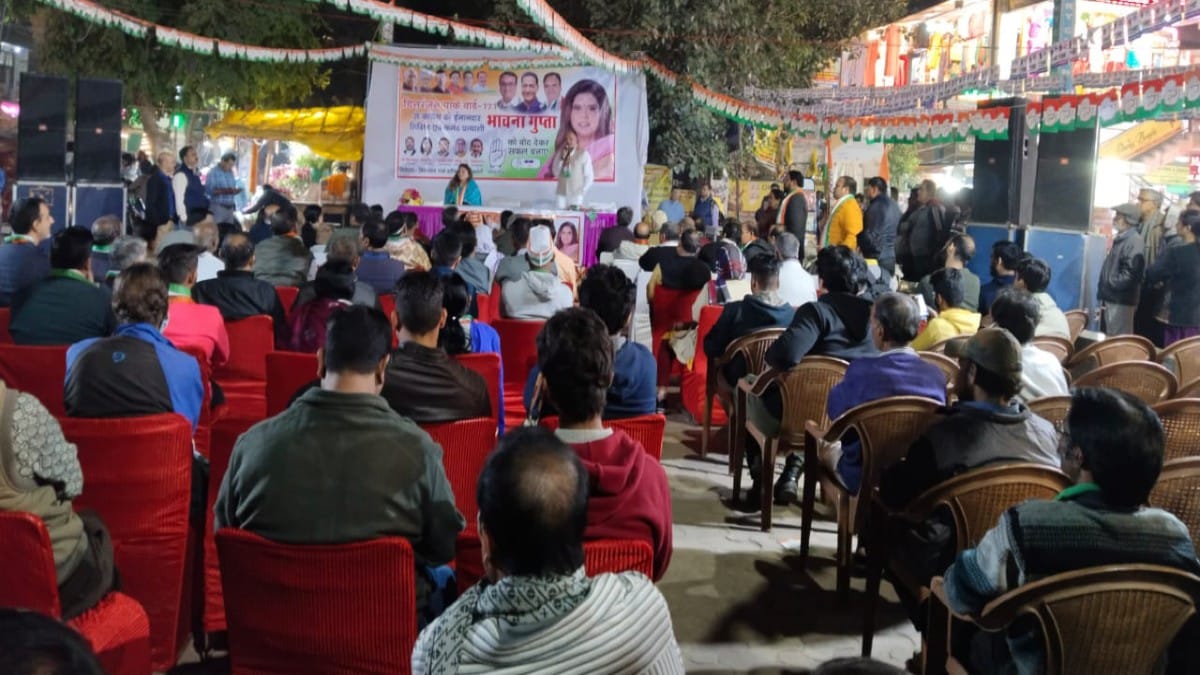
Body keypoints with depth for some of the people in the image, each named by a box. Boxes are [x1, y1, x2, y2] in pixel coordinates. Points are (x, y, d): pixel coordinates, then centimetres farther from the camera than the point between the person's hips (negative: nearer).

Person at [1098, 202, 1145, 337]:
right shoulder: (1120, 238, 16)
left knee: (1120, 336, -6)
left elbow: (1131, 271, -23)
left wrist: (1113, 284, -19)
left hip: (1122, 299, -10)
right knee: (1111, 334, 16)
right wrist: (1105, 290, 18)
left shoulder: (1135, 241, -14)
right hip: (1112, 297, 10)